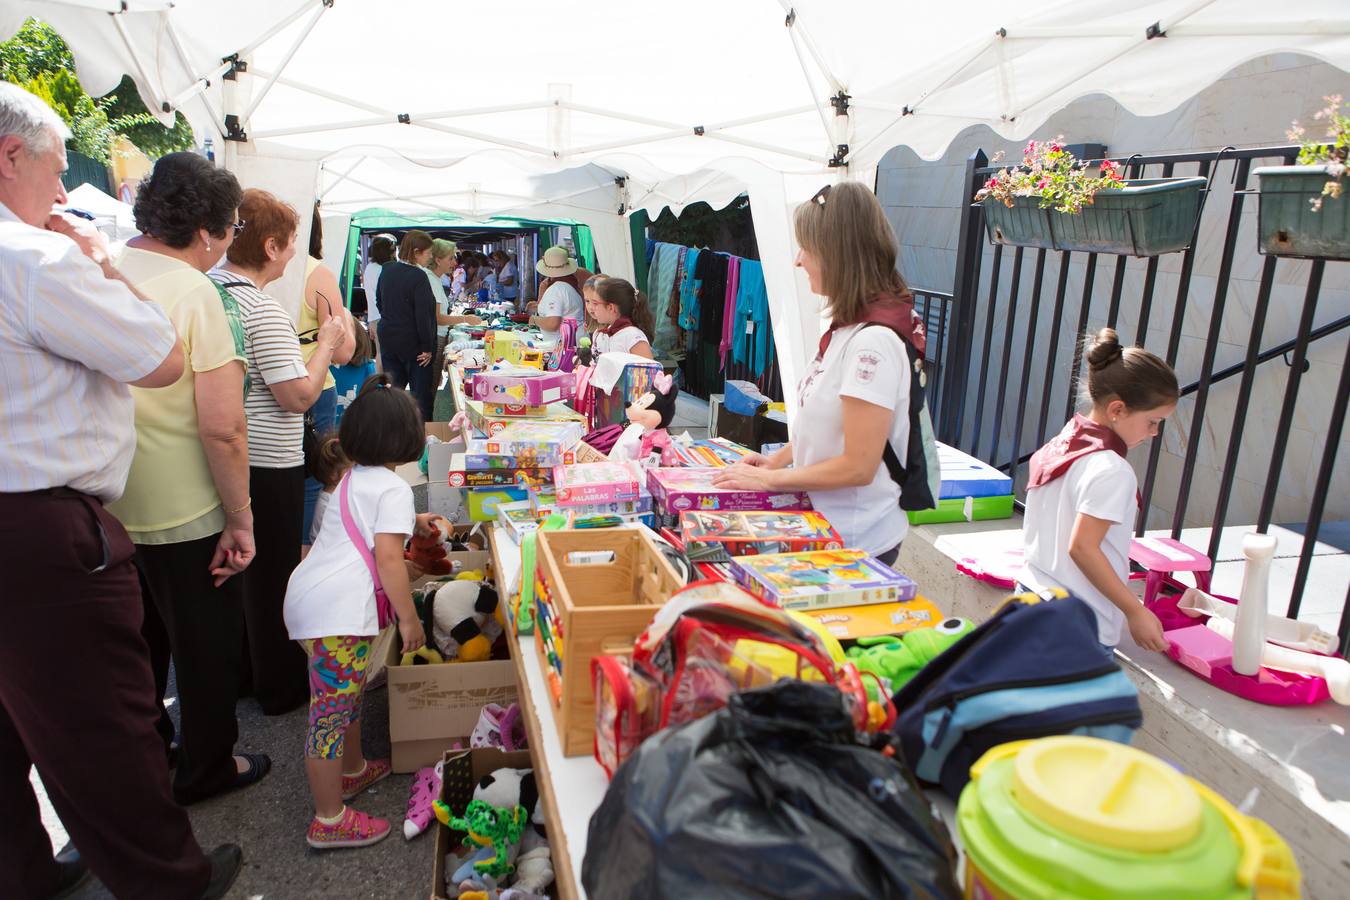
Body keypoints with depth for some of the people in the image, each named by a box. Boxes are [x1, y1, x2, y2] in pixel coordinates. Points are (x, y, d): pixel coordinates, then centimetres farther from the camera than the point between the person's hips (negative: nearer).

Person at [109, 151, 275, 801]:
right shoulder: (196, 294, -20)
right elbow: (222, 428, -24)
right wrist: (240, 519, -16)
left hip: (109, 504, 7)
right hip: (183, 512, -7)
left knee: (141, 638, 25)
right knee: (206, 642, 13)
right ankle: (205, 768, 31)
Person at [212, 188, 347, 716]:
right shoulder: (262, 311, -21)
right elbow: (299, 395, -22)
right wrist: (326, 344, -8)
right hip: (267, 463, -8)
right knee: (272, 574, 6)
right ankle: (279, 686, 21)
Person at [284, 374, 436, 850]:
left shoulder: (354, 479, 18)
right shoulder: (394, 489, -10)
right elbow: (387, 557, -19)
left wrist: (411, 522, 54)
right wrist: (409, 618, -13)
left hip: (309, 596, 10)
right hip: (337, 611, -10)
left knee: (345, 694, 25)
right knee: (332, 712, -2)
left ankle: (353, 769, 43)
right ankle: (328, 821, 7)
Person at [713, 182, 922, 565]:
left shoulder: (873, 340, -24)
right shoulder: (846, 328, 4)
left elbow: (857, 466, -24)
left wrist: (770, 479, -15)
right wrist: (778, 459, 5)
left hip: (854, 544, -8)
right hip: (824, 526, 8)